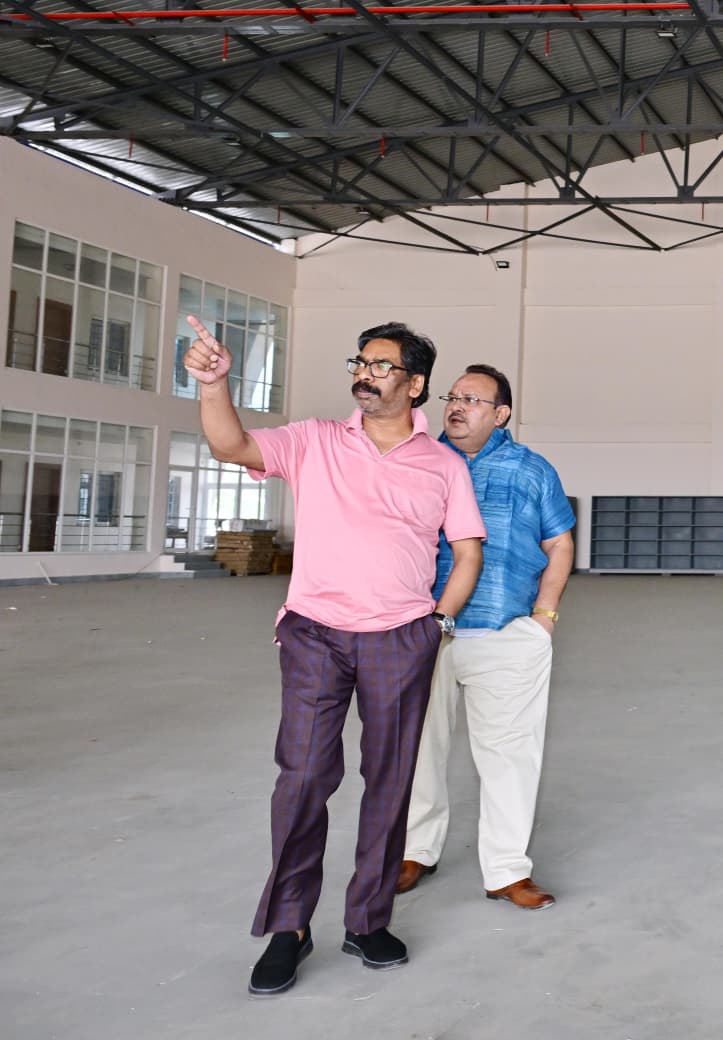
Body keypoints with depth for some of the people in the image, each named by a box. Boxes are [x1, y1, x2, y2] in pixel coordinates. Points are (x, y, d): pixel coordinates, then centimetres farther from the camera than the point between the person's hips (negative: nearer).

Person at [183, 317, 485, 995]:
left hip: (401, 641, 1)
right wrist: (213, 382, -26)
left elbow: (468, 549, 12)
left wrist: (439, 620, 4)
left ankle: (368, 923, 20)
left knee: (389, 781, 6)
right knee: (303, 776, -5)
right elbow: (233, 445, -9)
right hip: (315, 633, -1)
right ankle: (287, 928, 7)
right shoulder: (314, 442, 5)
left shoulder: (443, 465, 8)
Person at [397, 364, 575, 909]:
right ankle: (417, 851, 26)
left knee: (508, 750, 0)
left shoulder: (532, 470, 8)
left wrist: (545, 612, 1)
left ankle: (508, 869, 11)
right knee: (419, 744, 9)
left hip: (507, 639, -1)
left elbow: (559, 545, 12)